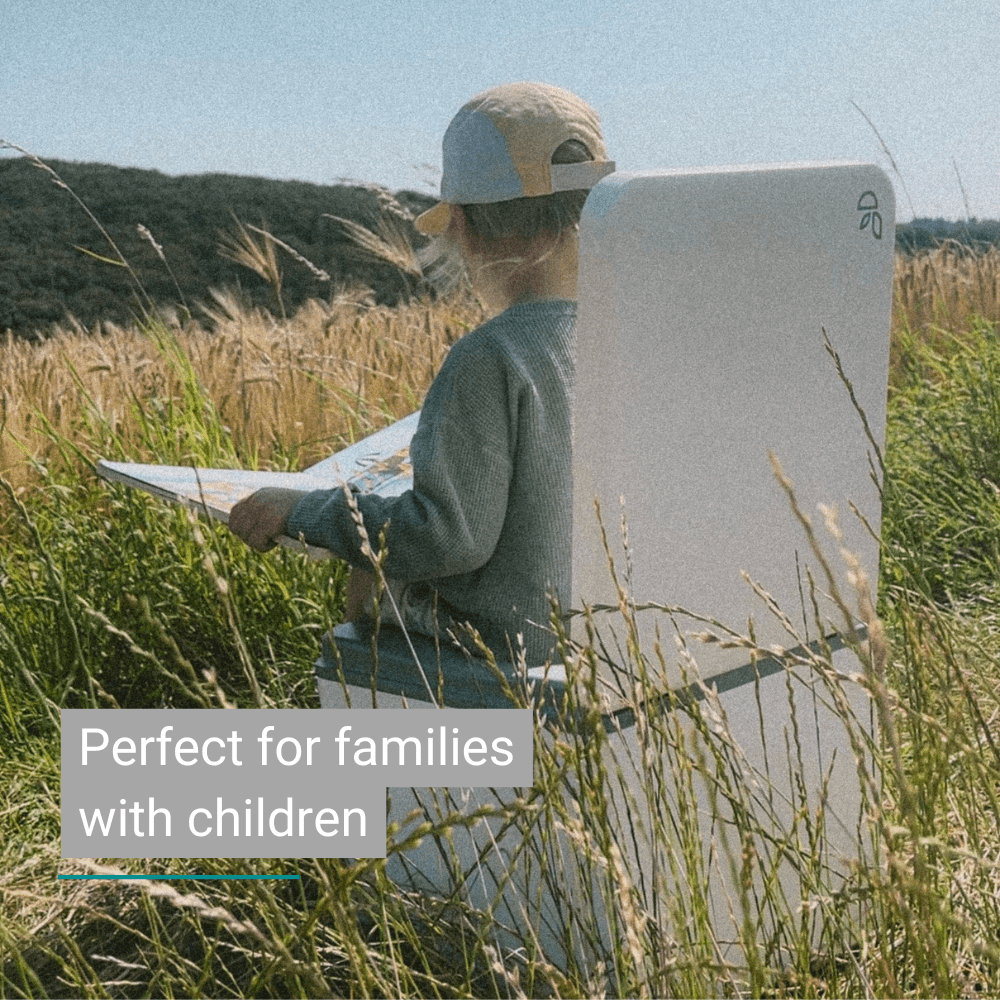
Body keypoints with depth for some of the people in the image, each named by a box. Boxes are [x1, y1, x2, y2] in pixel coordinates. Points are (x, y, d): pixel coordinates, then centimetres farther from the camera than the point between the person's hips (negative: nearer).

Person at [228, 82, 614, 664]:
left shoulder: (490, 359, -27)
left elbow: (450, 537, -29)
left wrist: (302, 512, -16)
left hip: (514, 653, -7)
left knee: (370, 588, 25)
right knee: (373, 581, 29)